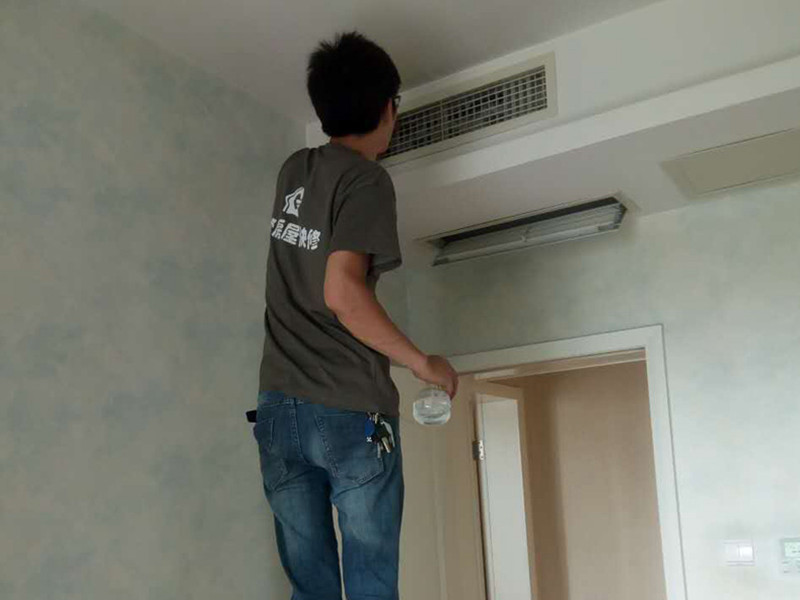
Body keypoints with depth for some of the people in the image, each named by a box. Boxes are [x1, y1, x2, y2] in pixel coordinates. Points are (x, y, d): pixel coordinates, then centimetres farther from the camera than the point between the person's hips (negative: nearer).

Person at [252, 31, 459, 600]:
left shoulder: (294, 171, 13)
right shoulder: (368, 180, -7)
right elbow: (342, 293, -20)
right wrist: (422, 362, -9)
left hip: (279, 409, 6)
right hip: (351, 413, -6)